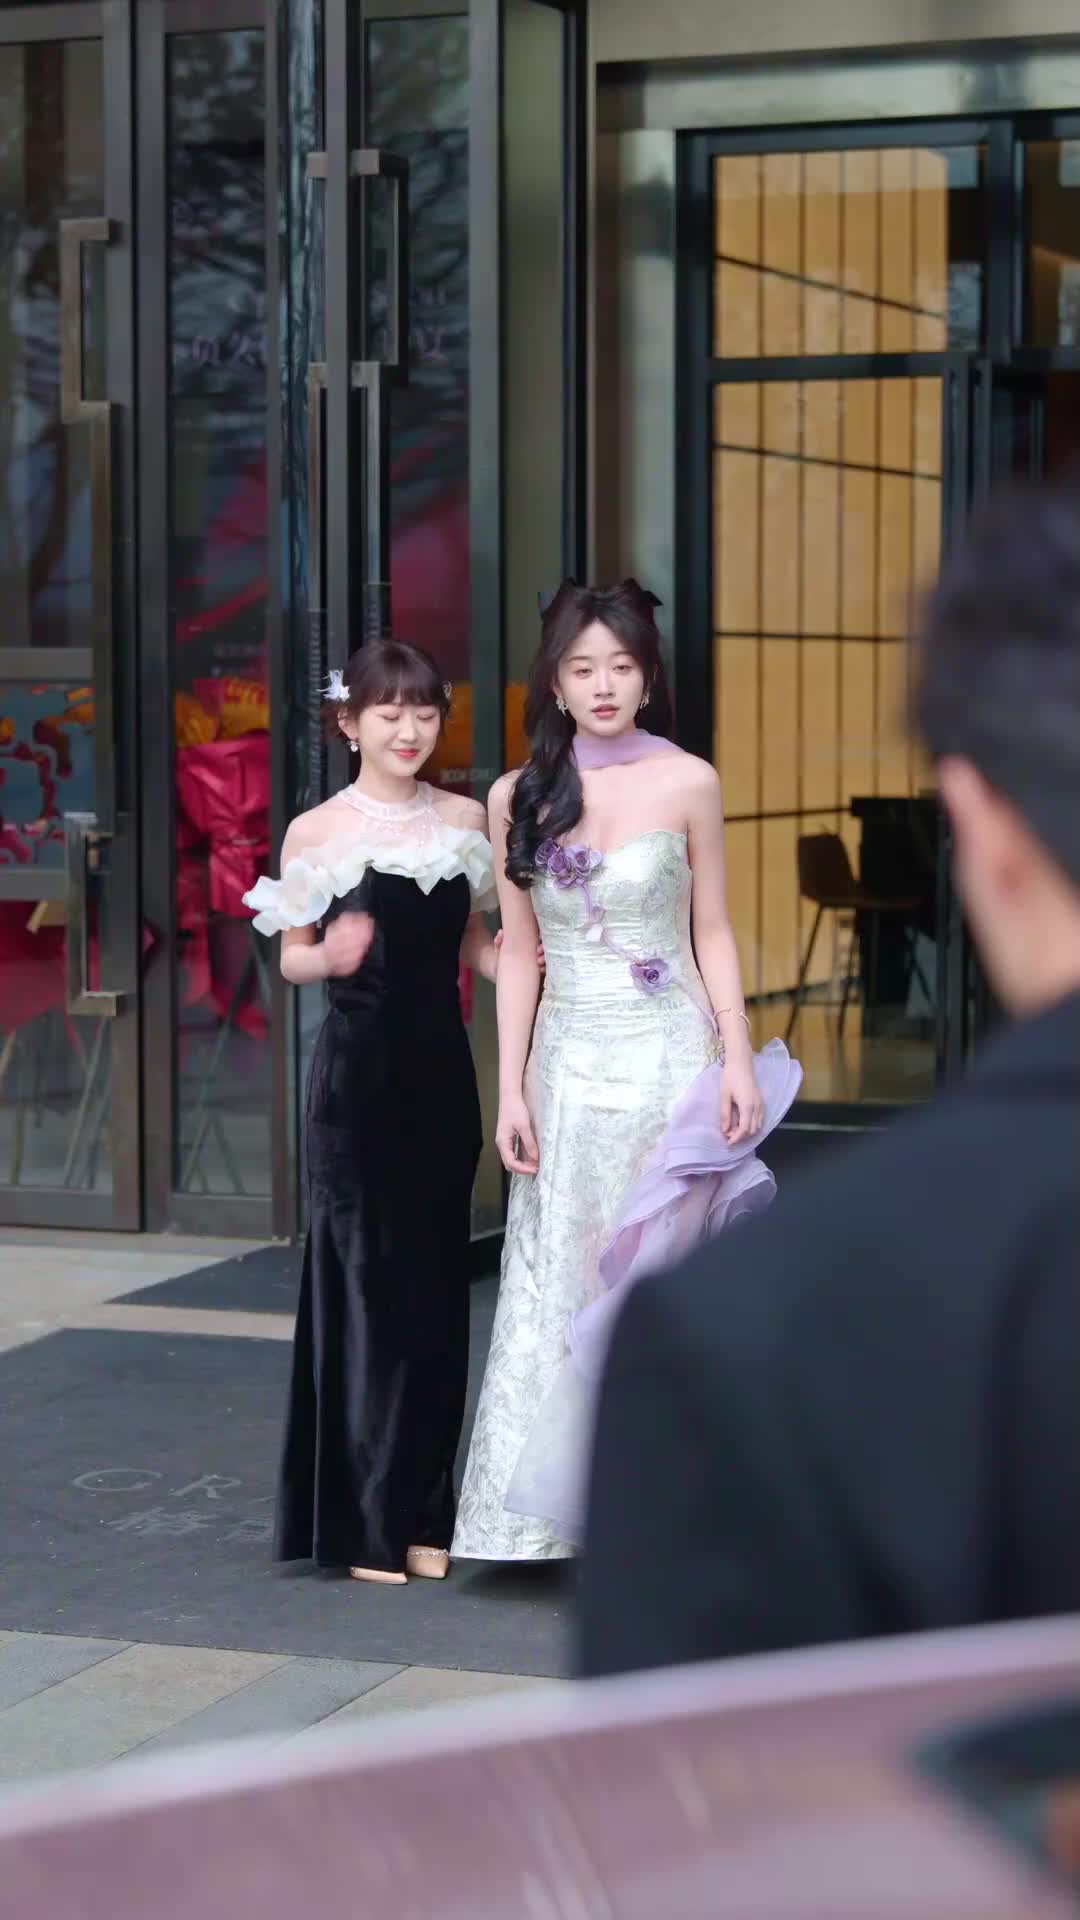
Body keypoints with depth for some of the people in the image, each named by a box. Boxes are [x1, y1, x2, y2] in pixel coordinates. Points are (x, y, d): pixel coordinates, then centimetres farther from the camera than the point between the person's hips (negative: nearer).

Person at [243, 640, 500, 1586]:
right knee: (364, 1277, -2)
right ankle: (366, 1522, 8)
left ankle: (423, 1513, 17)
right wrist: (330, 957, -21)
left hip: (443, 1068, 4)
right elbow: (292, 958, 1)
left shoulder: (465, 819, 6)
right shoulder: (317, 831, -4)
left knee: (437, 1280, 7)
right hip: (359, 1071, -4)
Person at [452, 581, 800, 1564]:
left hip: (671, 1061, -2)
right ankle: (572, 1507, 14)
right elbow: (518, 952, 6)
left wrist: (740, 1059, -6)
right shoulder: (518, 797, 3)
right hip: (570, 1069, 2)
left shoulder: (688, 784, -1)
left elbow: (712, 932, 4)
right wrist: (512, 1090, 1)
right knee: (565, 1290, 5)